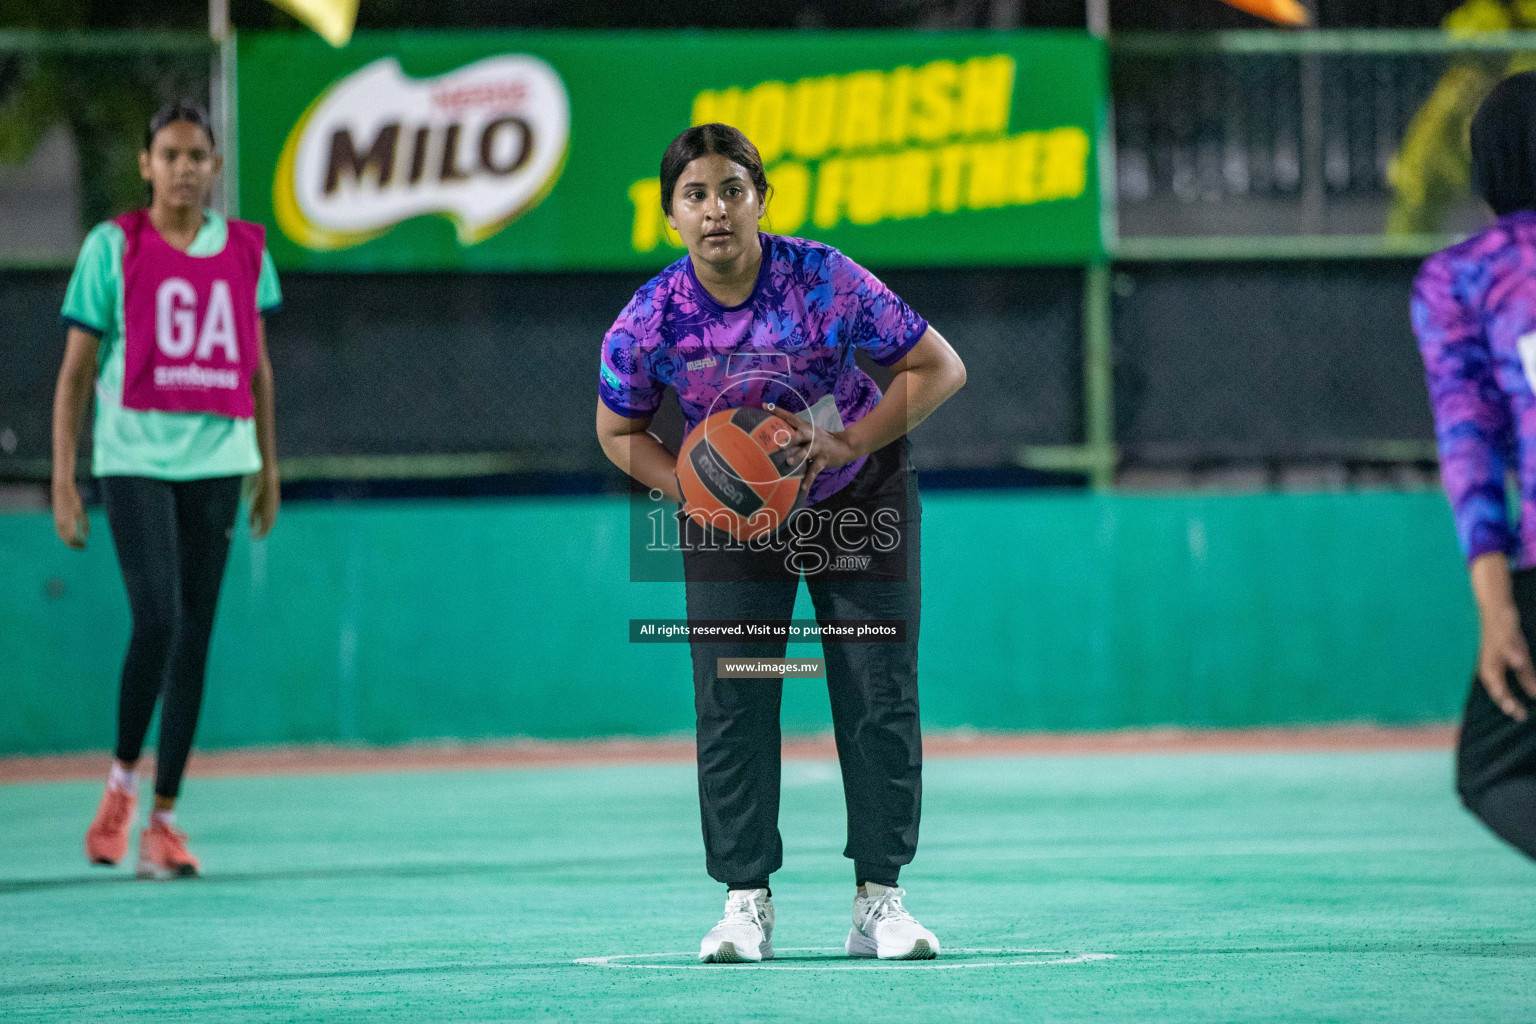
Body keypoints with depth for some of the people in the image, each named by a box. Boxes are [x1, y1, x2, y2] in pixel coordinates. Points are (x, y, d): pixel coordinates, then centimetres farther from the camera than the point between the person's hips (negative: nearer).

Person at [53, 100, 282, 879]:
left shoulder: (245, 251, 9)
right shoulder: (113, 248, 0)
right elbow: (75, 370, 1)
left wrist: (269, 466, 17)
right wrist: (62, 480, -4)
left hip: (217, 461, 3)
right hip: (135, 457, -3)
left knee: (195, 635, 2)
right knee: (157, 620, -18)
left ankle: (164, 817, 8)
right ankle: (121, 781, 5)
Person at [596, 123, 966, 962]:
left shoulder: (827, 282, -25)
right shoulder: (649, 321, -20)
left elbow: (939, 368, -15)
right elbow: (619, 431, -1)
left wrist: (848, 442, -25)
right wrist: (691, 486, -19)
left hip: (859, 494, -1)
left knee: (880, 697, -4)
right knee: (731, 703, -6)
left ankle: (878, 900, 4)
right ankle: (746, 899, 3)